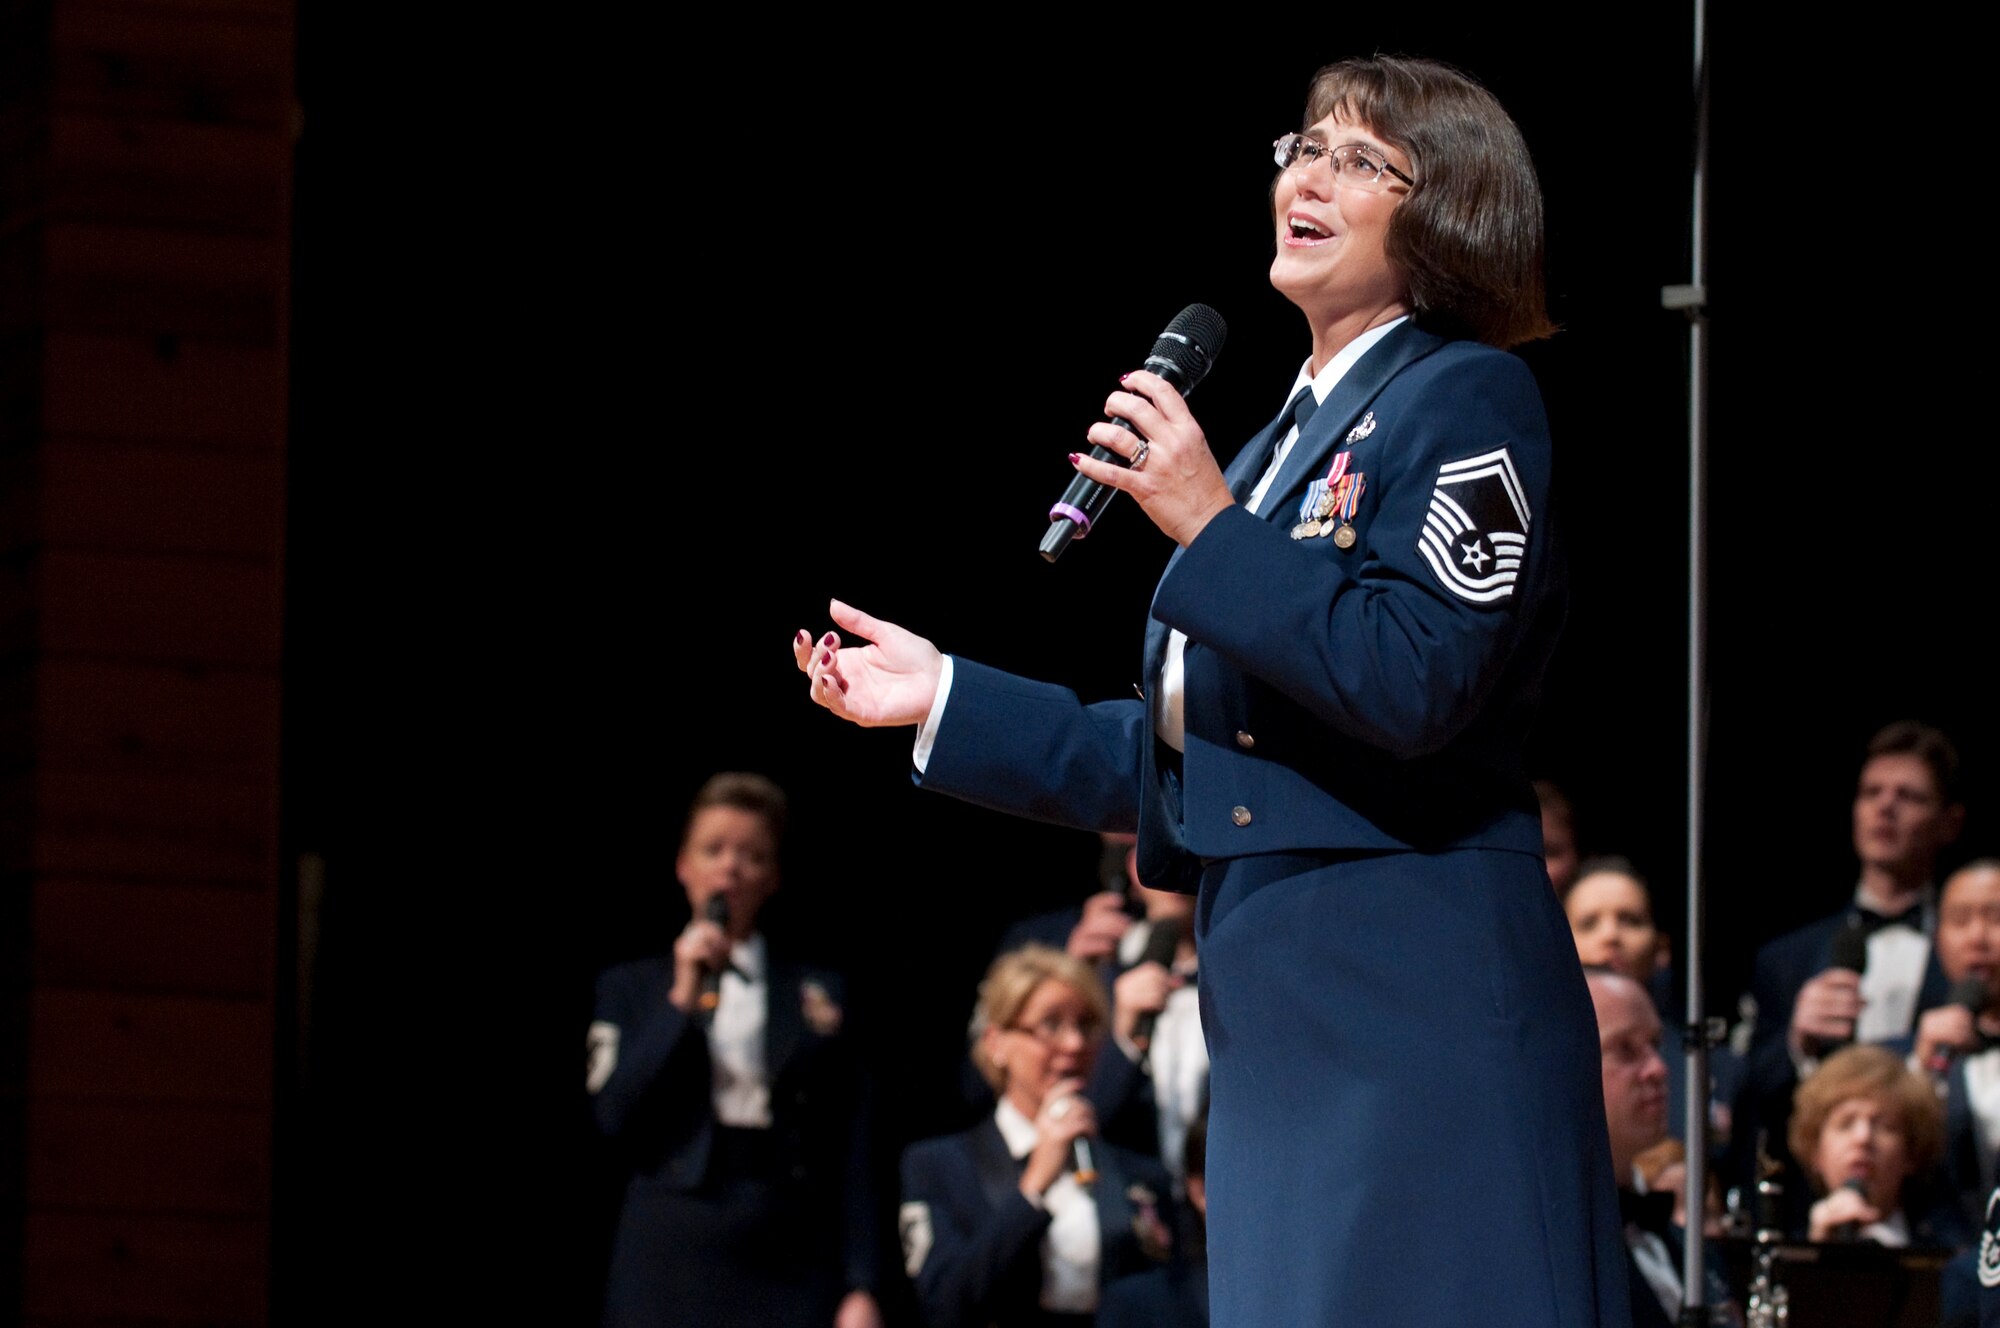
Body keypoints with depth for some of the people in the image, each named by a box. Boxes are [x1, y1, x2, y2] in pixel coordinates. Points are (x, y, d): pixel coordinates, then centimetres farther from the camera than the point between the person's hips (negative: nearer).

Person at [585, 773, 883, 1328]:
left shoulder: (819, 994, 12)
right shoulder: (630, 989, 12)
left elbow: (852, 1157, 7)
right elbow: (613, 1119, -3)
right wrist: (682, 1000, -6)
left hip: (789, 1266, 0)